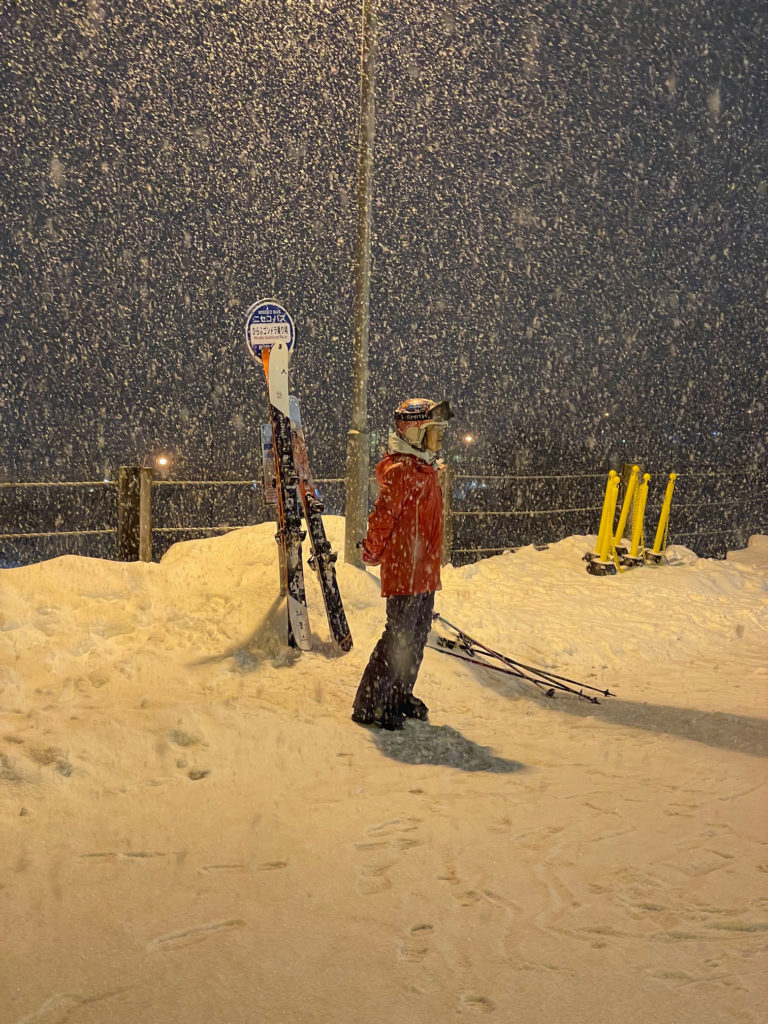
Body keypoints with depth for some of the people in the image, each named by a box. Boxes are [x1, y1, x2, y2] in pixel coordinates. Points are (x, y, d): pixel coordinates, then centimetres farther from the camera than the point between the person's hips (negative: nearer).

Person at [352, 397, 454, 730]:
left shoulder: (423, 469, 15)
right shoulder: (401, 471, -16)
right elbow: (382, 516, -18)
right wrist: (373, 553, -5)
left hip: (424, 572, 10)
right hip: (405, 571, -10)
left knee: (417, 637, 15)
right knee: (399, 637, -6)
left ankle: (400, 696, 28)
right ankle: (369, 705, 2)